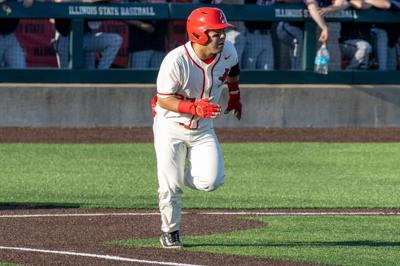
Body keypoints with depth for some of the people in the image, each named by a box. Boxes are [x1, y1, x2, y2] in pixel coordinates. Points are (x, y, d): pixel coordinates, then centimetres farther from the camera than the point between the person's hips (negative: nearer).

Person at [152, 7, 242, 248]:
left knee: (211, 181, -12)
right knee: (171, 187, -4)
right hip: (171, 127, -4)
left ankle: (181, 173, 21)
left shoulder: (228, 52, -12)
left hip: (203, 129, 4)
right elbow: (164, 100, -23)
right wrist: (195, 107, -36)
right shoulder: (175, 61, -28)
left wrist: (235, 97, 24)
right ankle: (170, 233, 21)